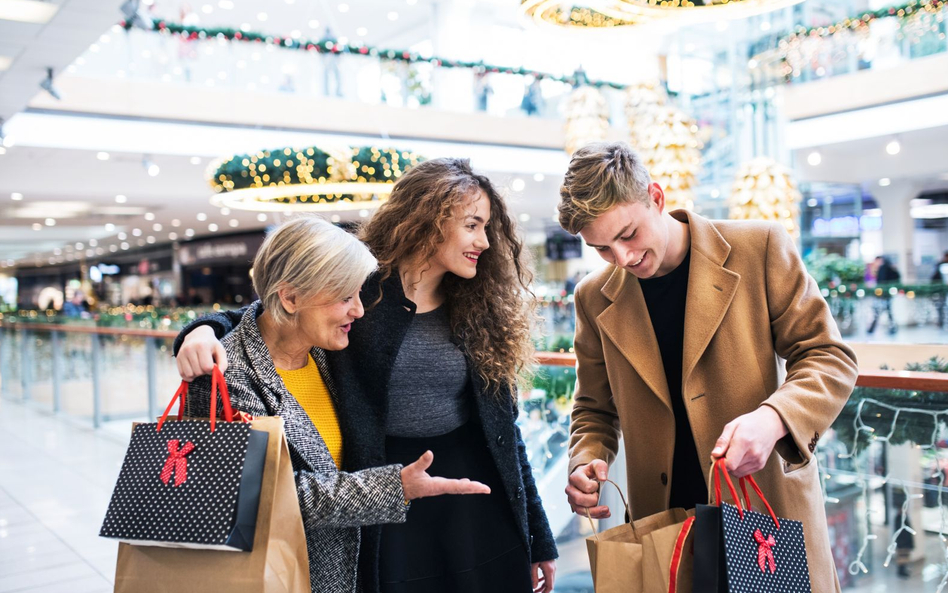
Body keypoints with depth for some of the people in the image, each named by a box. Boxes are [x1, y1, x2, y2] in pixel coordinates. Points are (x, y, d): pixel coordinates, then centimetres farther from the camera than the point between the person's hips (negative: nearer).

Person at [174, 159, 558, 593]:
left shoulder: (478, 310, 4)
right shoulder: (357, 288, -7)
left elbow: (502, 426, 7)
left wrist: (540, 540, 10)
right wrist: (207, 330, -26)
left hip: (477, 513, 4)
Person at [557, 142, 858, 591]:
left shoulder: (760, 247, -8)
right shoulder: (595, 298, 1)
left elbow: (829, 357, -5)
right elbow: (595, 408, 12)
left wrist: (772, 419, -24)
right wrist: (587, 462, -9)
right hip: (664, 521, 2)